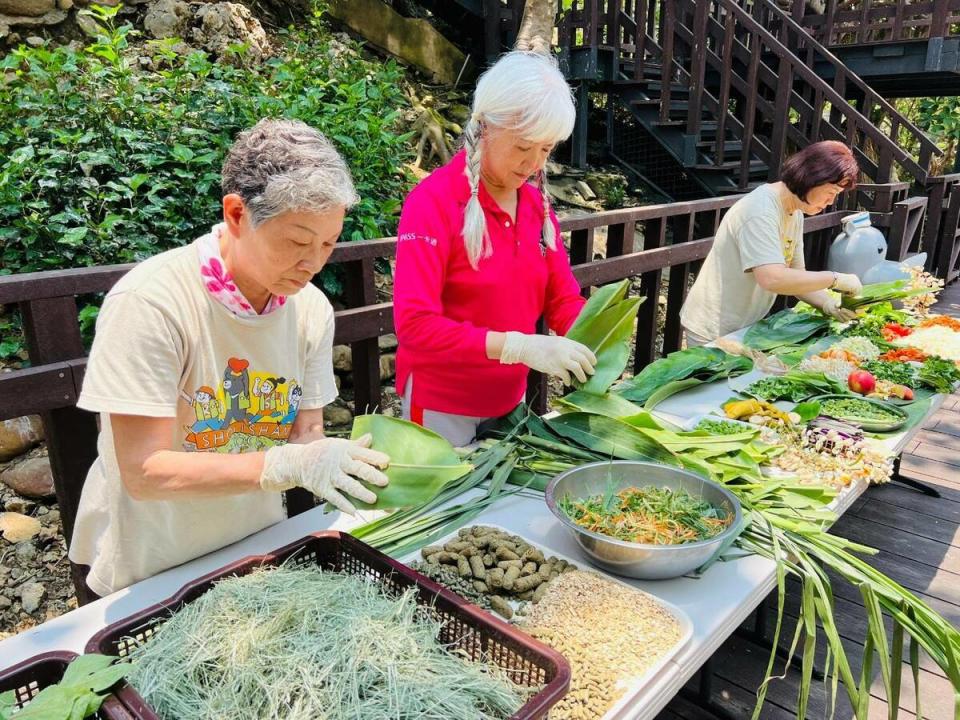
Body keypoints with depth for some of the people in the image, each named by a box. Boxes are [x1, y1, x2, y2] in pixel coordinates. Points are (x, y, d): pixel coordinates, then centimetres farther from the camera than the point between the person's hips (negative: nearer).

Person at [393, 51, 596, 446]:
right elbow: (414, 323, -25)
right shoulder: (433, 202, -19)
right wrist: (518, 346, -32)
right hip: (443, 408, -6)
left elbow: (563, 298, 4)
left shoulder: (537, 200, 1)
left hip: (510, 400, 6)